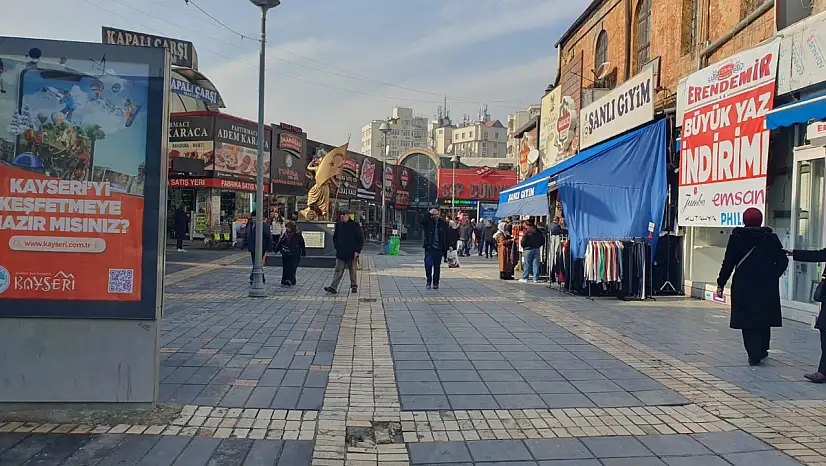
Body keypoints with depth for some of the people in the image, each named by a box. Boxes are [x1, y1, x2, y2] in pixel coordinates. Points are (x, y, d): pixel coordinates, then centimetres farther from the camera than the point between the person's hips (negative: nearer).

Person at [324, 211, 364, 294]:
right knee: (338, 271, -1)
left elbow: (361, 239, -3)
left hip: (352, 253, -3)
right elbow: (334, 237, 21)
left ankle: (354, 287, 20)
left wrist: (357, 251, -10)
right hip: (340, 253, 3)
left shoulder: (355, 225, -5)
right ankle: (333, 287, -4)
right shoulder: (338, 225, 6)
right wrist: (337, 247, 9)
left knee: (353, 271, 8)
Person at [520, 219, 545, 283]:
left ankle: (525, 278, 5)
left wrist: (523, 247, 6)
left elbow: (523, 241, -12)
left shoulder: (527, 232, -9)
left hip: (528, 249, -4)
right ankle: (536, 279, 4)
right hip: (537, 249, 4)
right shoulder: (538, 231, 5)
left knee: (527, 265, 2)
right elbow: (542, 240, 6)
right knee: (536, 264, 5)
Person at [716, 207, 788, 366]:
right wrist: (772, 276, 16)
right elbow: (783, 261, 1)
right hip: (767, 287, 2)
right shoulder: (771, 237, 0)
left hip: (743, 286, -2)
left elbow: (728, 263, -5)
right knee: (764, 318, 18)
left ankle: (754, 354, -2)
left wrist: (721, 283, 0)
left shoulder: (736, 237, -4)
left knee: (747, 319, 3)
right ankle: (762, 350, 28)